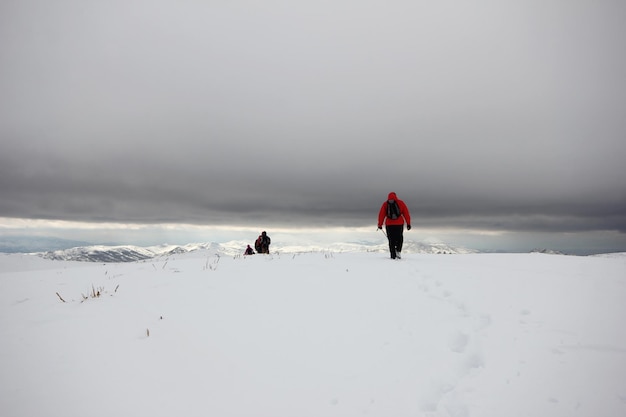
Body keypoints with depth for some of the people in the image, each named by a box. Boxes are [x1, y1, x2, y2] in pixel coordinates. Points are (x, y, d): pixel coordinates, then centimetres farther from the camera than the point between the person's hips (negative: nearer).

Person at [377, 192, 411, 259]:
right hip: (399, 224, 0)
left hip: (389, 224, 0)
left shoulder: (385, 204, 7)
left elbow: (381, 215, 2)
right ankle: (398, 250, -2)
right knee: (399, 238, 17)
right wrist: (408, 223, 6)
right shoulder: (400, 202, 7)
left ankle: (393, 255, 3)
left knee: (391, 240, 7)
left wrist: (380, 225, 5)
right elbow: (406, 213, 4)